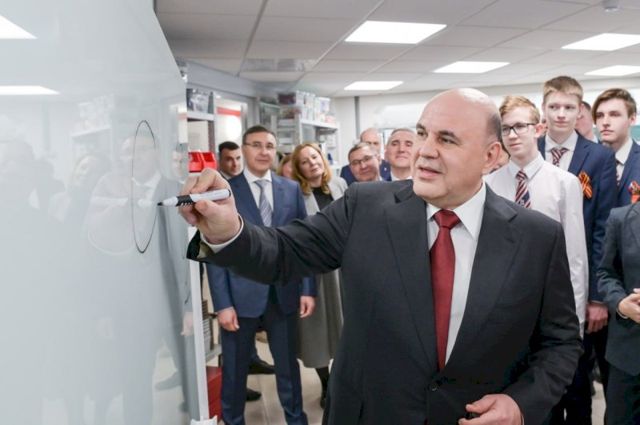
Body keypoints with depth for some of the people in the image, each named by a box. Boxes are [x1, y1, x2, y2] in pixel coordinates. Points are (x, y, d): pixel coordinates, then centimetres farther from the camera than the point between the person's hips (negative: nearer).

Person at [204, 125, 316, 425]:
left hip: (284, 294, 3)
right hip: (241, 296, -2)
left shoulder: (292, 189, 5)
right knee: (235, 369, 14)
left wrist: (308, 289, 0)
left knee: (288, 364, 18)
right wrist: (222, 303, -11)